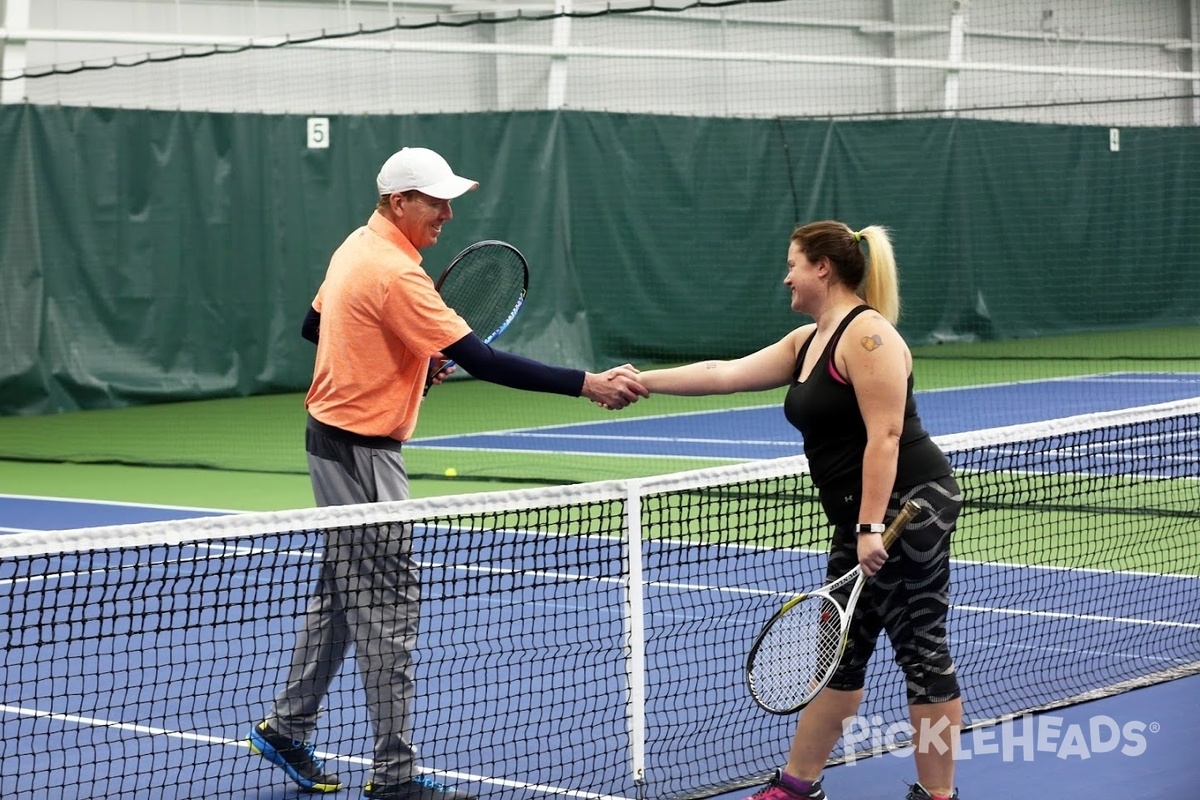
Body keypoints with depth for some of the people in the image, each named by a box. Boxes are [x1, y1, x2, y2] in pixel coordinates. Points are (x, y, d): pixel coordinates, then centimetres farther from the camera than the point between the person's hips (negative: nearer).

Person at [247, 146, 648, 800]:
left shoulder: (356, 248, 7)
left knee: (338, 594, 20)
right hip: (361, 452, -10)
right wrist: (587, 384, -29)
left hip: (332, 435, 10)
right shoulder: (395, 274, -23)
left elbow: (314, 326, 21)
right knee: (388, 608, -4)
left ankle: (286, 728, 30)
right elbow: (482, 360, -28)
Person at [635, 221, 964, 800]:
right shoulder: (808, 341, 15)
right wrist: (644, 381, 14)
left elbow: (885, 435, -21)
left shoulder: (867, 334, -15)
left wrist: (871, 526, -25)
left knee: (921, 649, -3)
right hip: (866, 520, 10)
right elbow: (724, 374, 17)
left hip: (908, 508, -10)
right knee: (840, 651, 15)